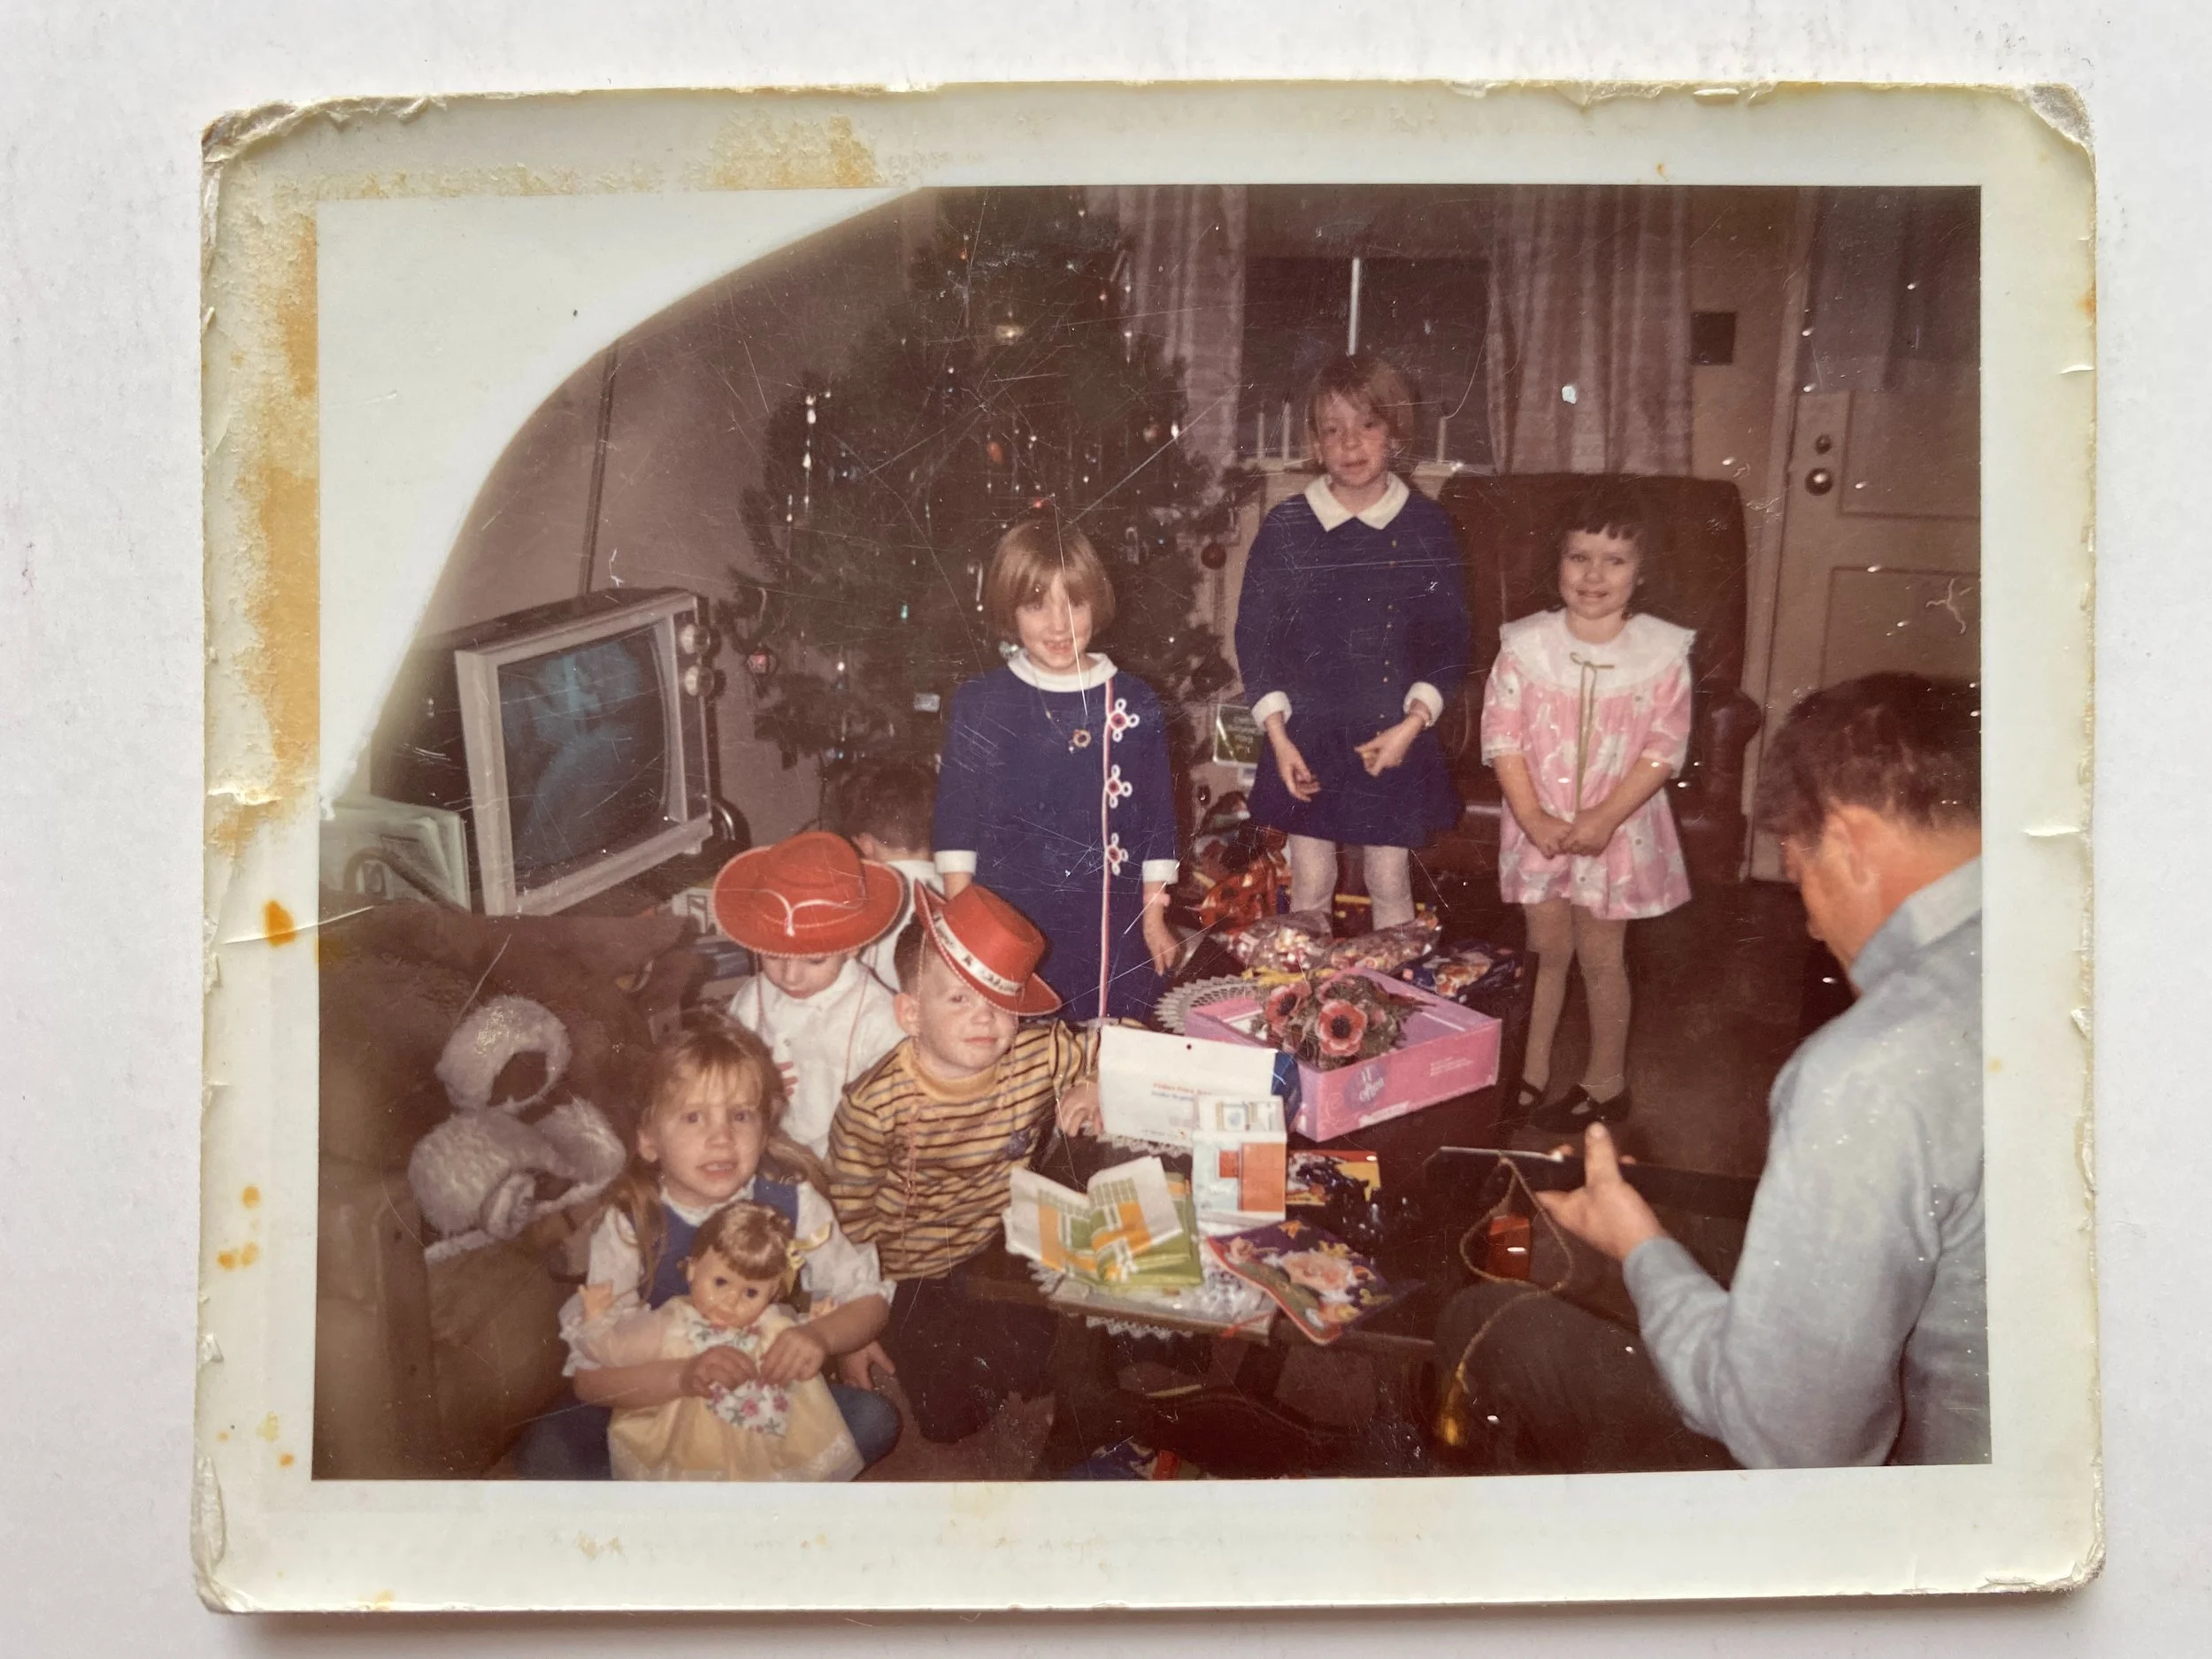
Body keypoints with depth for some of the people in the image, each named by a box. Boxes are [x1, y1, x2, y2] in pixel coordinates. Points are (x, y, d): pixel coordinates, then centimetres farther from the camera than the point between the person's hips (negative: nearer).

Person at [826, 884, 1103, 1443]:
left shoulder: (1046, 1053, -19)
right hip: (918, 1276, -3)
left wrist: (1099, 1091, -22)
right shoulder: (876, 1105, -28)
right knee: (950, 1421, 4)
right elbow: (850, 1220, -16)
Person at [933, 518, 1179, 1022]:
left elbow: (1158, 816, 7)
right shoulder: (979, 703, -1)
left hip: (1113, 933, 1)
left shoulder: (1135, 704, 1)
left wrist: (1154, 918, 8)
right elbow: (955, 817, 3)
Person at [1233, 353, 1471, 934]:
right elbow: (1254, 637, 1)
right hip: (1307, 739, 0)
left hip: (1396, 740, 0)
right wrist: (1279, 737, -7)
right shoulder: (1285, 528, -1)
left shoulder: (1427, 527, 0)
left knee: (1391, 886, 8)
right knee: (1310, 886, 6)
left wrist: (1412, 724, -10)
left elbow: (1450, 640, 2)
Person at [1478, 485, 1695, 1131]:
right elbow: (1501, 737, -7)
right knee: (1546, 950, 13)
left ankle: (1606, 1082, 25)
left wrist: (1605, 818, -18)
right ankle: (1532, 1071, 28)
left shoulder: (1661, 652, -9)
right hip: (1540, 827, 1)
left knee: (1600, 956, 8)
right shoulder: (1525, 644, -7)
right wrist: (1534, 818, -15)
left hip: (1619, 829, -1)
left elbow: (1665, 749, -9)